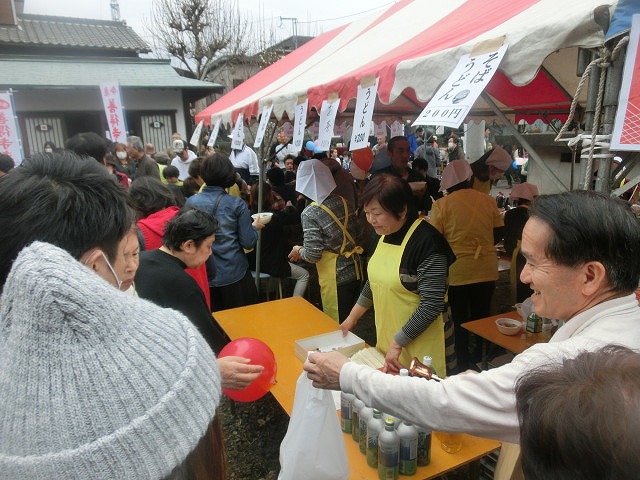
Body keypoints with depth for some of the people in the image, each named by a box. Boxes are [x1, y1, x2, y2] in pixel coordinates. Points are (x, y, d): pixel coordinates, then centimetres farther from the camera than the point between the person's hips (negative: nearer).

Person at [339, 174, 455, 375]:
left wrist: (397, 343, -19)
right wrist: (352, 317, 15)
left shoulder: (426, 242, -22)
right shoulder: (384, 235, 2)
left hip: (417, 346, -7)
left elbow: (432, 306, -22)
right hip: (385, 338, 7)